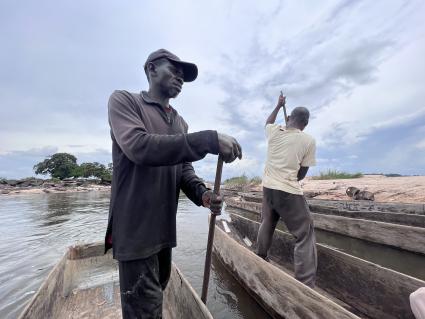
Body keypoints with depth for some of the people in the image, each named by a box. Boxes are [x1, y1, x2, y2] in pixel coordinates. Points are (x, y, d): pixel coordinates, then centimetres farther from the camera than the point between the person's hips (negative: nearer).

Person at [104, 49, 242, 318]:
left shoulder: (180, 122, 13)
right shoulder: (124, 101, -5)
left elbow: (184, 168, 9)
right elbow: (139, 147, -24)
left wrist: (202, 193, -12)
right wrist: (208, 140, -30)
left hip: (164, 226, 7)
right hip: (135, 227, -6)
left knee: (157, 293, 24)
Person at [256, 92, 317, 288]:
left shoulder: (274, 131, 4)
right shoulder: (308, 141, -5)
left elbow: (267, 122, 30)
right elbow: (302, 172, 2)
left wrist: (279, 105, 41)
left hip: (268, 187, 6)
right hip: (289, 192, -5)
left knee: (267, 224, 26)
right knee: (305, 235, 6)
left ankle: (260, 257, 48)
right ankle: (305, 285, 6)